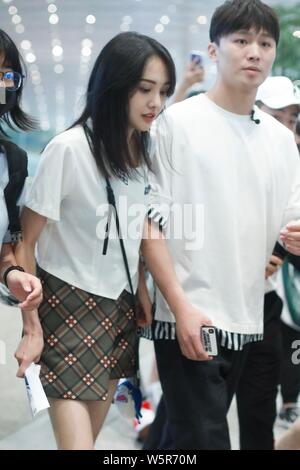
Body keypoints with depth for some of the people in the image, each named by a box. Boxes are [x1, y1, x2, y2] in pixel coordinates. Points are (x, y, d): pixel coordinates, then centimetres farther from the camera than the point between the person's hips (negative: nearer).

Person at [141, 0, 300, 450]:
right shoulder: (179, 122, -6)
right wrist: (183, 308, -15)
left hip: (246, 319, 5)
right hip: (187, 317, -5)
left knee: (186, 430, 17)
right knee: (204, 439, -7)